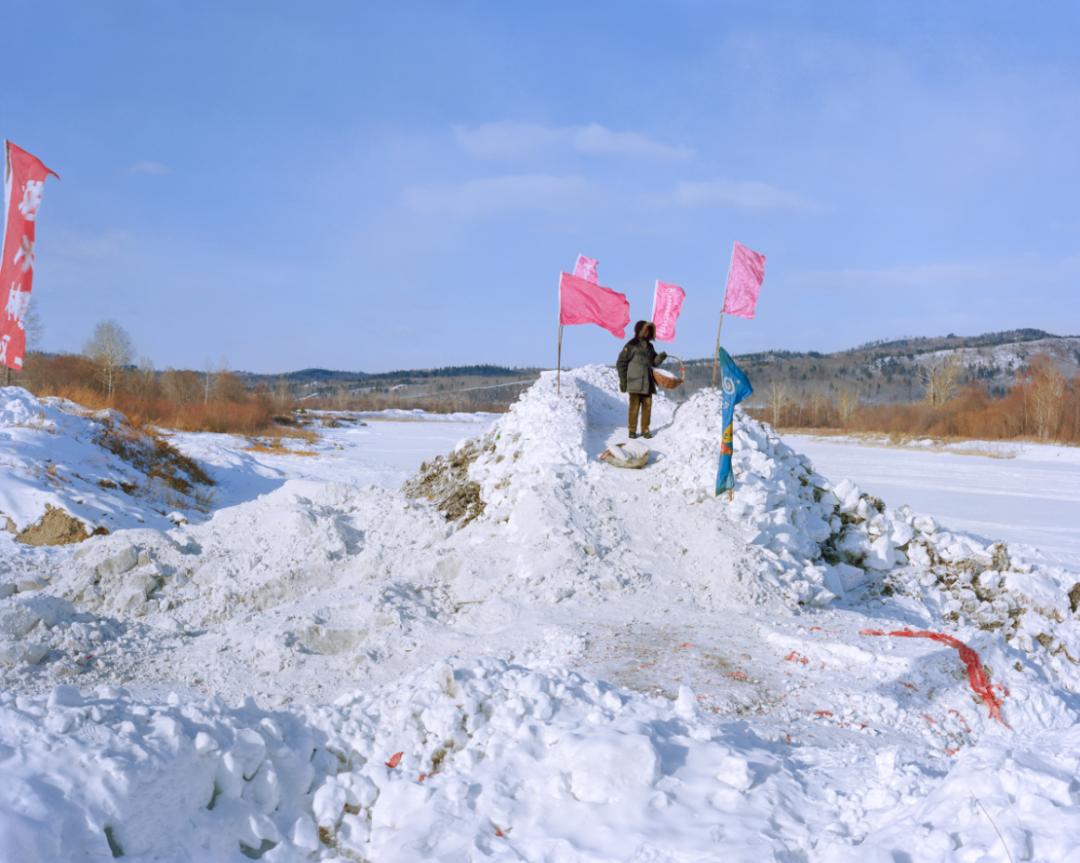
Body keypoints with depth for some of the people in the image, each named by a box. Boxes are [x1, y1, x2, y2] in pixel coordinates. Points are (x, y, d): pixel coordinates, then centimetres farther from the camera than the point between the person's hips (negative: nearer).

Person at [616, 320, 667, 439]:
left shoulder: (649, 346, 14)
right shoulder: (631, 345, -4)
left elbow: (654, 362, 19)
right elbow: (621, 363, -4)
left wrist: (661, 357, -3)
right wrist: (622, 380, -7)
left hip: (647, 383, 6)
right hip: (635, 382, -6)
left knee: (647, 406, 4)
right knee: (634, 407, -4)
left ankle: (645, 430, 12)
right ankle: (632, 430, 4)